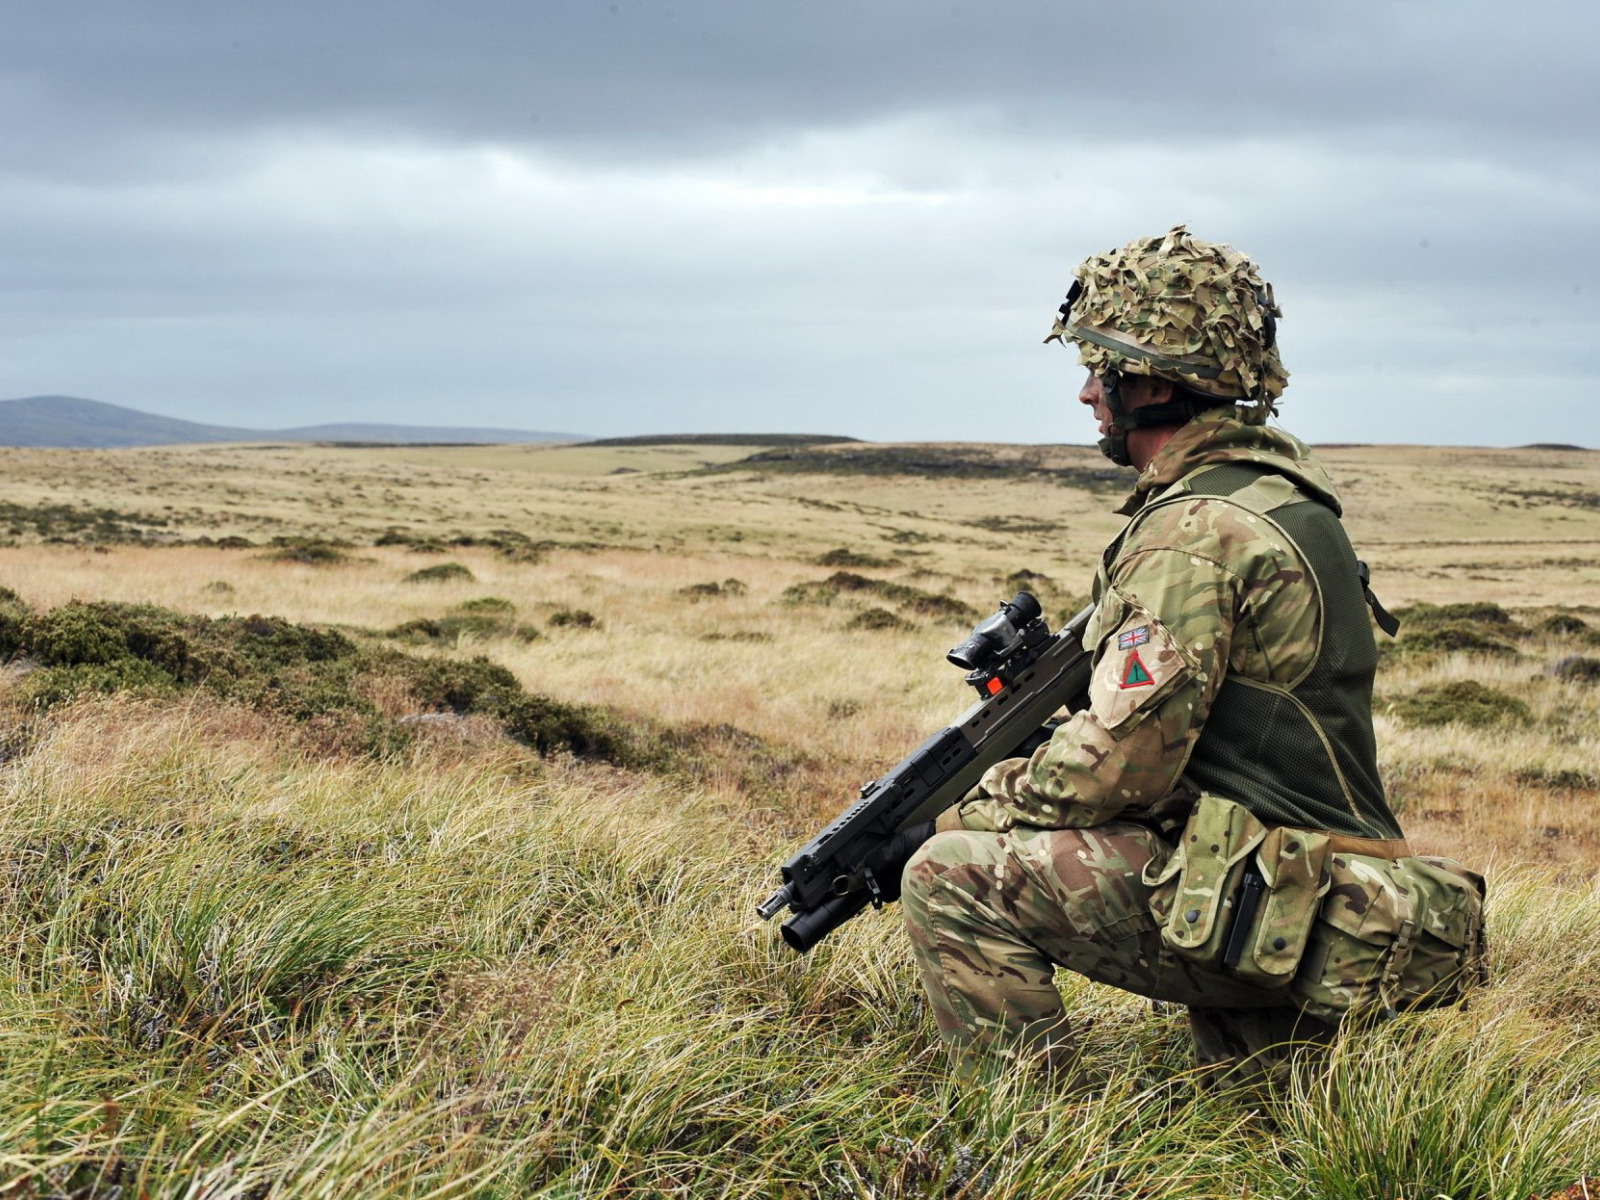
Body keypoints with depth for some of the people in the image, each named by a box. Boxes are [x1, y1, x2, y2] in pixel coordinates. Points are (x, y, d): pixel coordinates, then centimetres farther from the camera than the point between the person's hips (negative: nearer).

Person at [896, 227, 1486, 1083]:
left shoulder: (1197, 529, -18)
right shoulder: (1278, 492, 14)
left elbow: (1118, 763, -20)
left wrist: (968, 814, -4)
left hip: (1263, 910, -10)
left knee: (952, 877, -12)